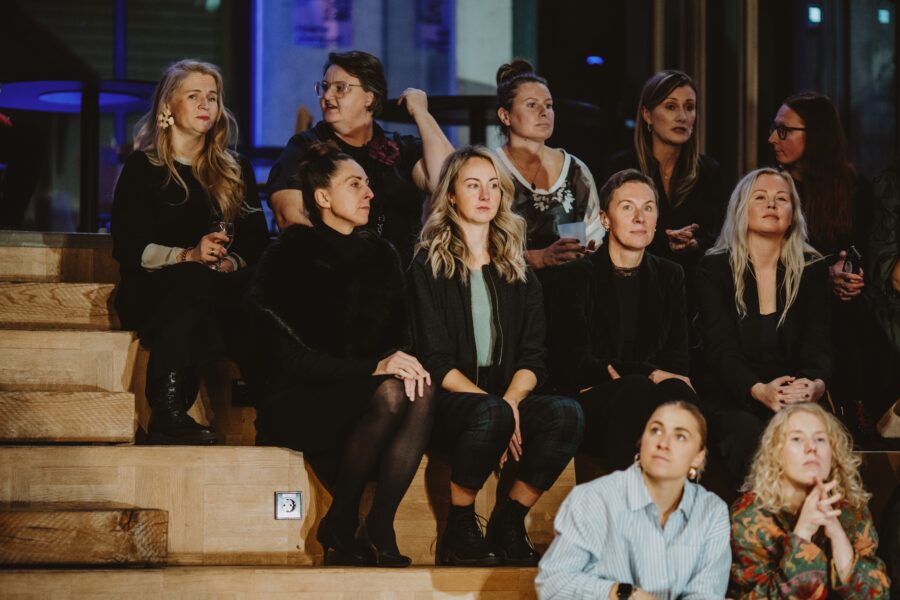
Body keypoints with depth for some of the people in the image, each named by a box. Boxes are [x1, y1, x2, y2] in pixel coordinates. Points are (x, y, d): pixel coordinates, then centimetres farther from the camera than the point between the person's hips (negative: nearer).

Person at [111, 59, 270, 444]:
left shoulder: (235, 171, 20)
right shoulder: (143, 168, 7)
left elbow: (257, 242, 13)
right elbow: (128, 248, -2)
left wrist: (232, 262, -10)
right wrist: (188, 256, -17)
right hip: (152, 293, -3)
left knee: (252, 292, -33)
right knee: (193, 281, -40)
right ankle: (166, 414, -44)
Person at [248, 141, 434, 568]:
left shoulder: (381, 255, 14)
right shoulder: (290, 257, -3)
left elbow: (402, 334, 12)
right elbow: (291, 357, -11)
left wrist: (403, 360, -15)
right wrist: (374, 367, -22)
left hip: (358, 392, 5)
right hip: (297, 403, -5)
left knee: (421, 394, -28)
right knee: (389, 395, -33)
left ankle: (378, 529, -29)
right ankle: (339, 525, -19)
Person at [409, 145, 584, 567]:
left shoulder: (517, 271, 17)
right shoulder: (430, 265, 3)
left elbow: (533, 356, 9)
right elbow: (435, 361, -6)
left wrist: (510, 400, -13)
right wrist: (494, 406, -18)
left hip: (507, 395, 4)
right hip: (447, 401, -4)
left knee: (567, 414, -27)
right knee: (491, 415, -38)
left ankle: (508, 523, -13)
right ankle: (459, 529, -18)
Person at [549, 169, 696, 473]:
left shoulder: (669, 276, 18)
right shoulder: (576, 276, 5)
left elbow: (678, 358, 10)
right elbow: (573, 363, -6)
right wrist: (648, 374, -16)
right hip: (587, 408, -3)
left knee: (677, 391, -32)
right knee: (637, 389, -36)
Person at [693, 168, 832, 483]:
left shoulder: (812, 270, 9)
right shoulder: (713, 269, 2)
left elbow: (818, 346, -1)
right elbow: (722, 349, -9)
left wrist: (816, 384, -28)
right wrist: (760, 391, -32)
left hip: (798, 398, 2)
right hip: (730, 401, -2)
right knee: (749, 435, -36)